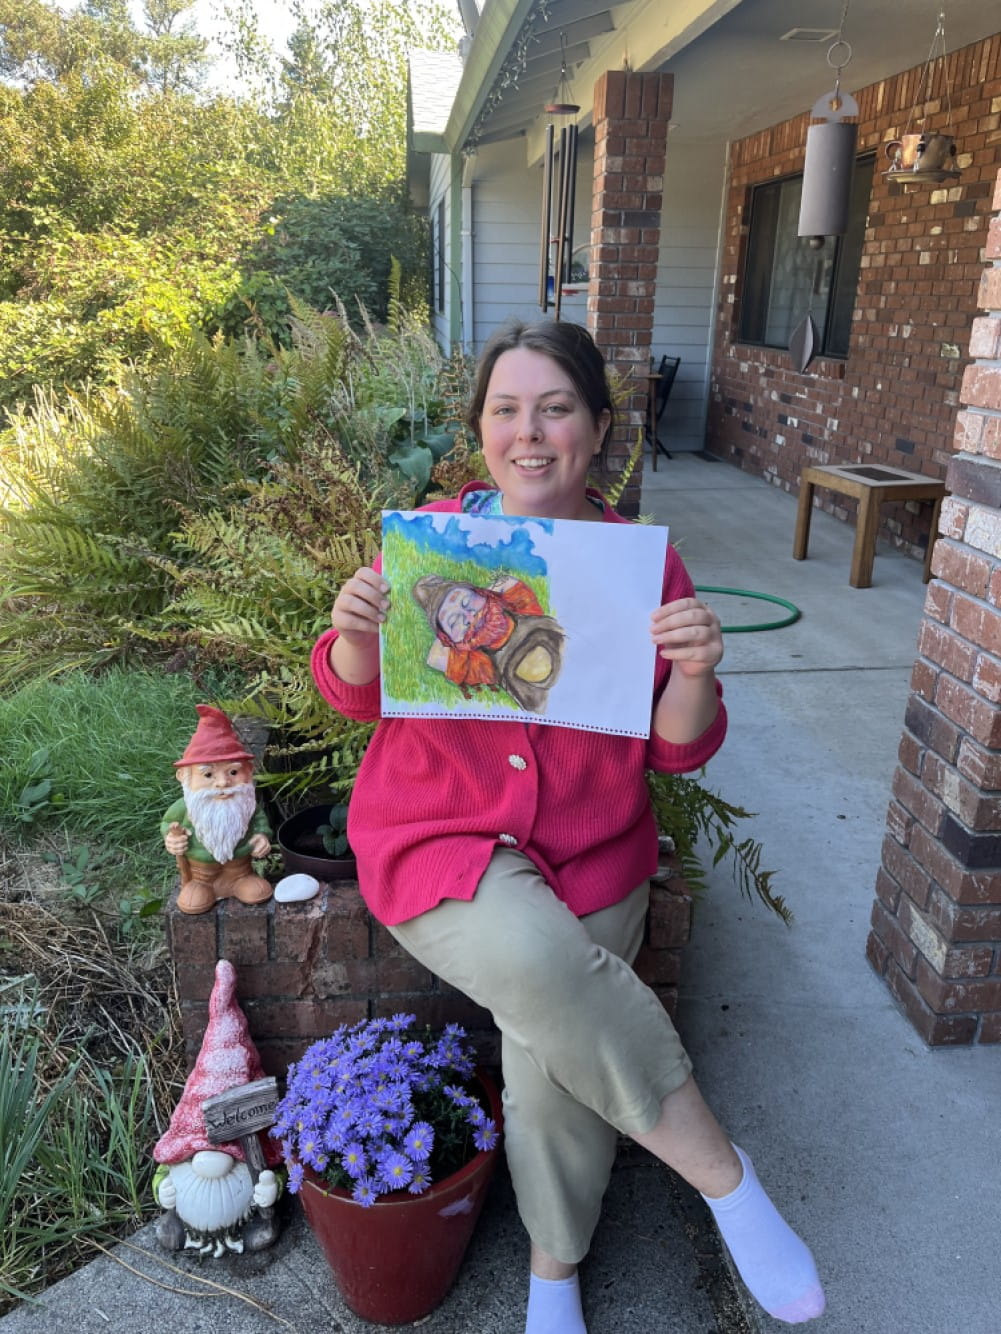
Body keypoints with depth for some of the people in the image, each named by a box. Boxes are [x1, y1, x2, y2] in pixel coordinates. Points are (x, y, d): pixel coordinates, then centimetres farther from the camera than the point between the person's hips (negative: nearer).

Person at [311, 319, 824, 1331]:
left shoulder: (644, 560, -2)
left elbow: (678, 750, -1)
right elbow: (355, 693, 3)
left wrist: (694, 673, -22)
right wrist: (358, 632, -20)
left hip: (590, 852, 1)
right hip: (439, 834, -1)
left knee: (557, 1067, -10)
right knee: (538, 960, -30)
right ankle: (721, 1171, -3)